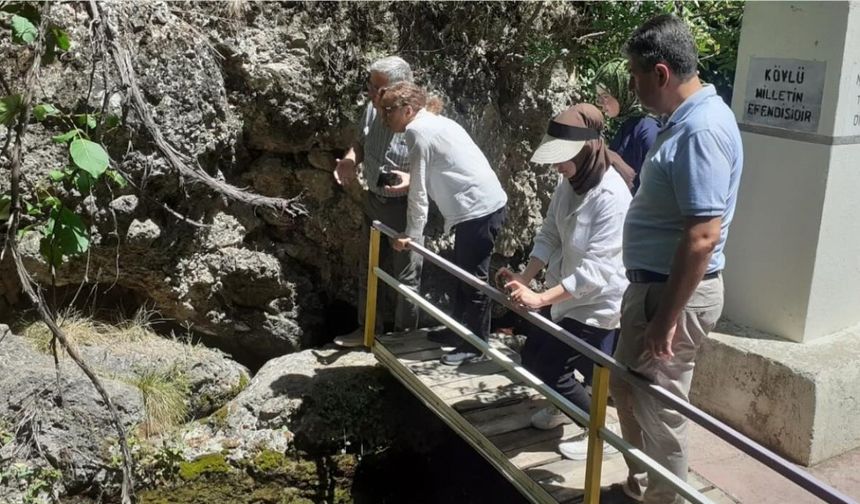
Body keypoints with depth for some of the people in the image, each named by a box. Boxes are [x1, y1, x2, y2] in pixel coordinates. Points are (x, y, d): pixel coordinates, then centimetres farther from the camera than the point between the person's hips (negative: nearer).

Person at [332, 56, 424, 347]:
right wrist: (350, 160, -6)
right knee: (370, 269, 18)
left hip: (405, 208, -7)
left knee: (405, 276, 7)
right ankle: (369, 328, 35)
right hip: (374, 202, 7)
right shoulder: (372, 110, -4)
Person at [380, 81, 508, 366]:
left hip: (480, 209, -10)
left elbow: (419, 190, -12)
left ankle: (475, 345, 12)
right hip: (482, 205, 10)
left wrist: (412, 233, -7)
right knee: (463, 273, 20)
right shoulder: (435, 123, 16)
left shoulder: (417, 130, -12)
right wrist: (410, 178, 28)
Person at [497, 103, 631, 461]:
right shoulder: (568, 184, -4)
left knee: (551, 367, -3)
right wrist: (524, 278, -13)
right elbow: (549, 236, 1)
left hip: (596, 304, -8)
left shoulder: (612, 197, -29)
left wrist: (540, 298, -36)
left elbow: (595, 269, -32)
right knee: (533, 356, 17)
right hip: (566, 294, 8)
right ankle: (566, 406, 46)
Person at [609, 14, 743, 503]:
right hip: (655, 284, 10)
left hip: (675, 292, -10)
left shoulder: (701, 130, -23)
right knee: (626, 388, 23)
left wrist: (667, 319, -24)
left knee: (658, 408, 5)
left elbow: (701, 237, -27)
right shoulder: (686, 119, 9)